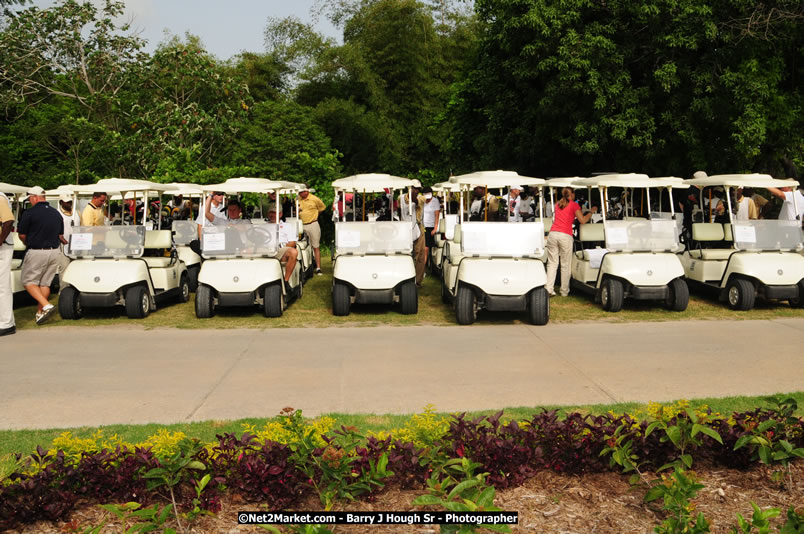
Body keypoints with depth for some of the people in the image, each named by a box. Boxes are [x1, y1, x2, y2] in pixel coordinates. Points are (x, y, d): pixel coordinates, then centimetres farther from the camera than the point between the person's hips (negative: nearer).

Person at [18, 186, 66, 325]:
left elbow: (22, 236, -4)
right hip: (54, 252, 6)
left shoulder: (29, 214, -11)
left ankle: (46, 306, -12)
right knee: (45, 283, 13)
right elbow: (61, 236, 14)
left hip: (36, 252, -6)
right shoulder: (57, 213, 8)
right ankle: (40, 312, 16)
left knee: (29, 281, 5)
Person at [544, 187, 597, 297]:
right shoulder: (574, 205, 5)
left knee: (552, 263, 6)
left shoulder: (558, 204, 20)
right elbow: (583, 221, 3)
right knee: (565, 265, 5)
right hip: (565, 235, -4)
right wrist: (591, 212, 17)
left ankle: (549, 289, -4)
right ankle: (564, 291, 10)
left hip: (553, 233, 4)